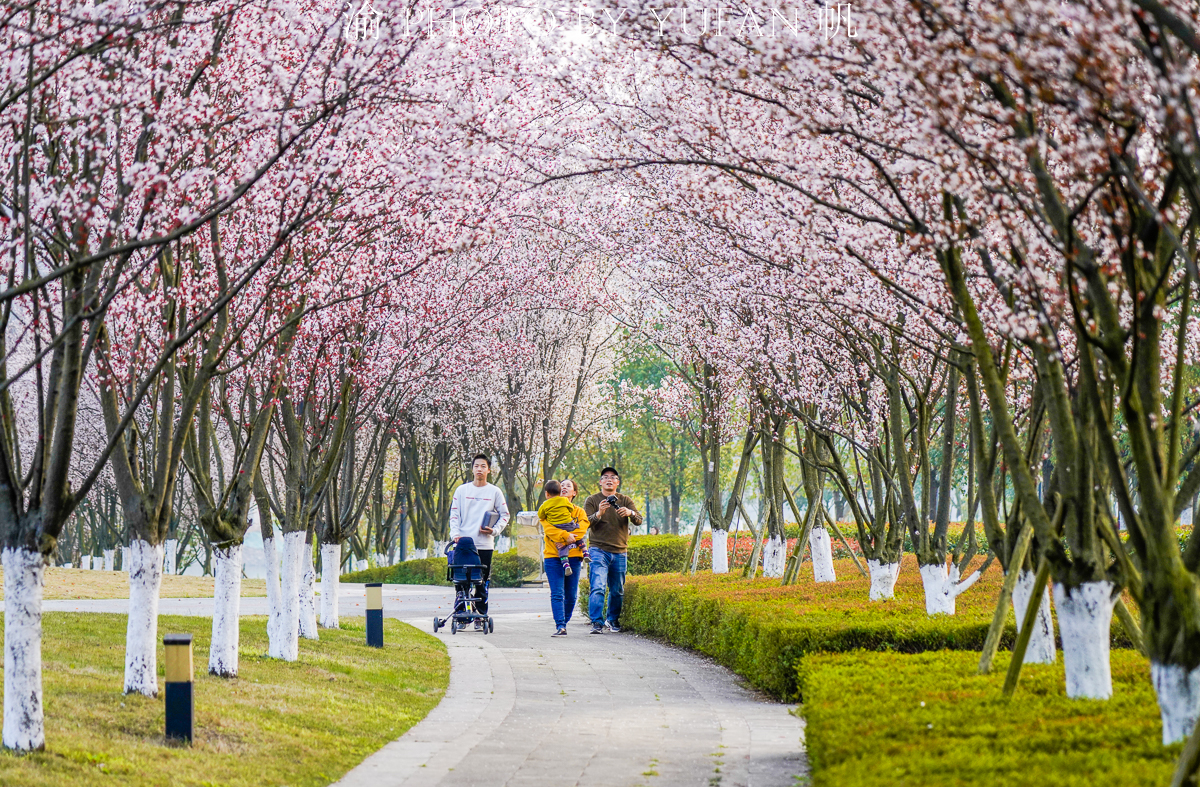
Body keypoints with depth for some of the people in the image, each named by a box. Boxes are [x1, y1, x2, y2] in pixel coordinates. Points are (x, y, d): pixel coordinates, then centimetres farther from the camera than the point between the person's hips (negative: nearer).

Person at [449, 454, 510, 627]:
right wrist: (455, 534, -8)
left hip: (485, 544, 0)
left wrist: (494, 530, -4)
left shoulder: (495, 492, 8)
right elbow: (454, 514, 7)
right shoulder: (462, 490, 9)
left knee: (482, 583, 1)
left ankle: (481, 616, 7)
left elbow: (505, 515, 12)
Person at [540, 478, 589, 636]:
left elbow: (582, 530, -3)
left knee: (571, 595, 1)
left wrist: (560, 538, -14)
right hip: (553, 557, -2)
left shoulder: (579, 512, 14)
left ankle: (564, 622, 16)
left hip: (573, 557, 2)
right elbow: (548, 528, -6)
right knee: (557, 594, -12)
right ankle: (560, 627, -18)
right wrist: (566, 536, -21)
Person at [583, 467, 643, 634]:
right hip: (599, 550, -3)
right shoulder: (592, 500, 5)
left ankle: (612, 620, 27)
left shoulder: (626, 501, 11)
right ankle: (597, 622, -16)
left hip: (620, 552, 3)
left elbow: (639, 521, -1)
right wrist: (598, 514, -27)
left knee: (618, 591, 8)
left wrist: (630, 513, -23)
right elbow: (586, 523, -7)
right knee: (598, 587, -16)